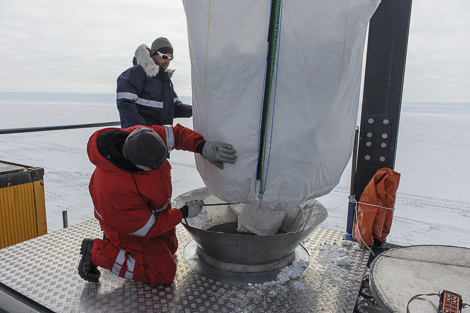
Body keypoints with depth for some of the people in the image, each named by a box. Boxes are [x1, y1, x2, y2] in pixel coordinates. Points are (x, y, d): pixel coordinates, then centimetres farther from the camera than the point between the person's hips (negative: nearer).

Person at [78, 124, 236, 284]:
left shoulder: (141, 137, -27)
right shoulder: (116, 188, -42)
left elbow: (176, 133, -13)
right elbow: (147, 228, -28)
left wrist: (204, 148, -30)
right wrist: (184, 213, -18)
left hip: (153, 210, 8)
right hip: (131, 225, -8)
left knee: (170, 248, 26)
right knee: (163, 274, -5)